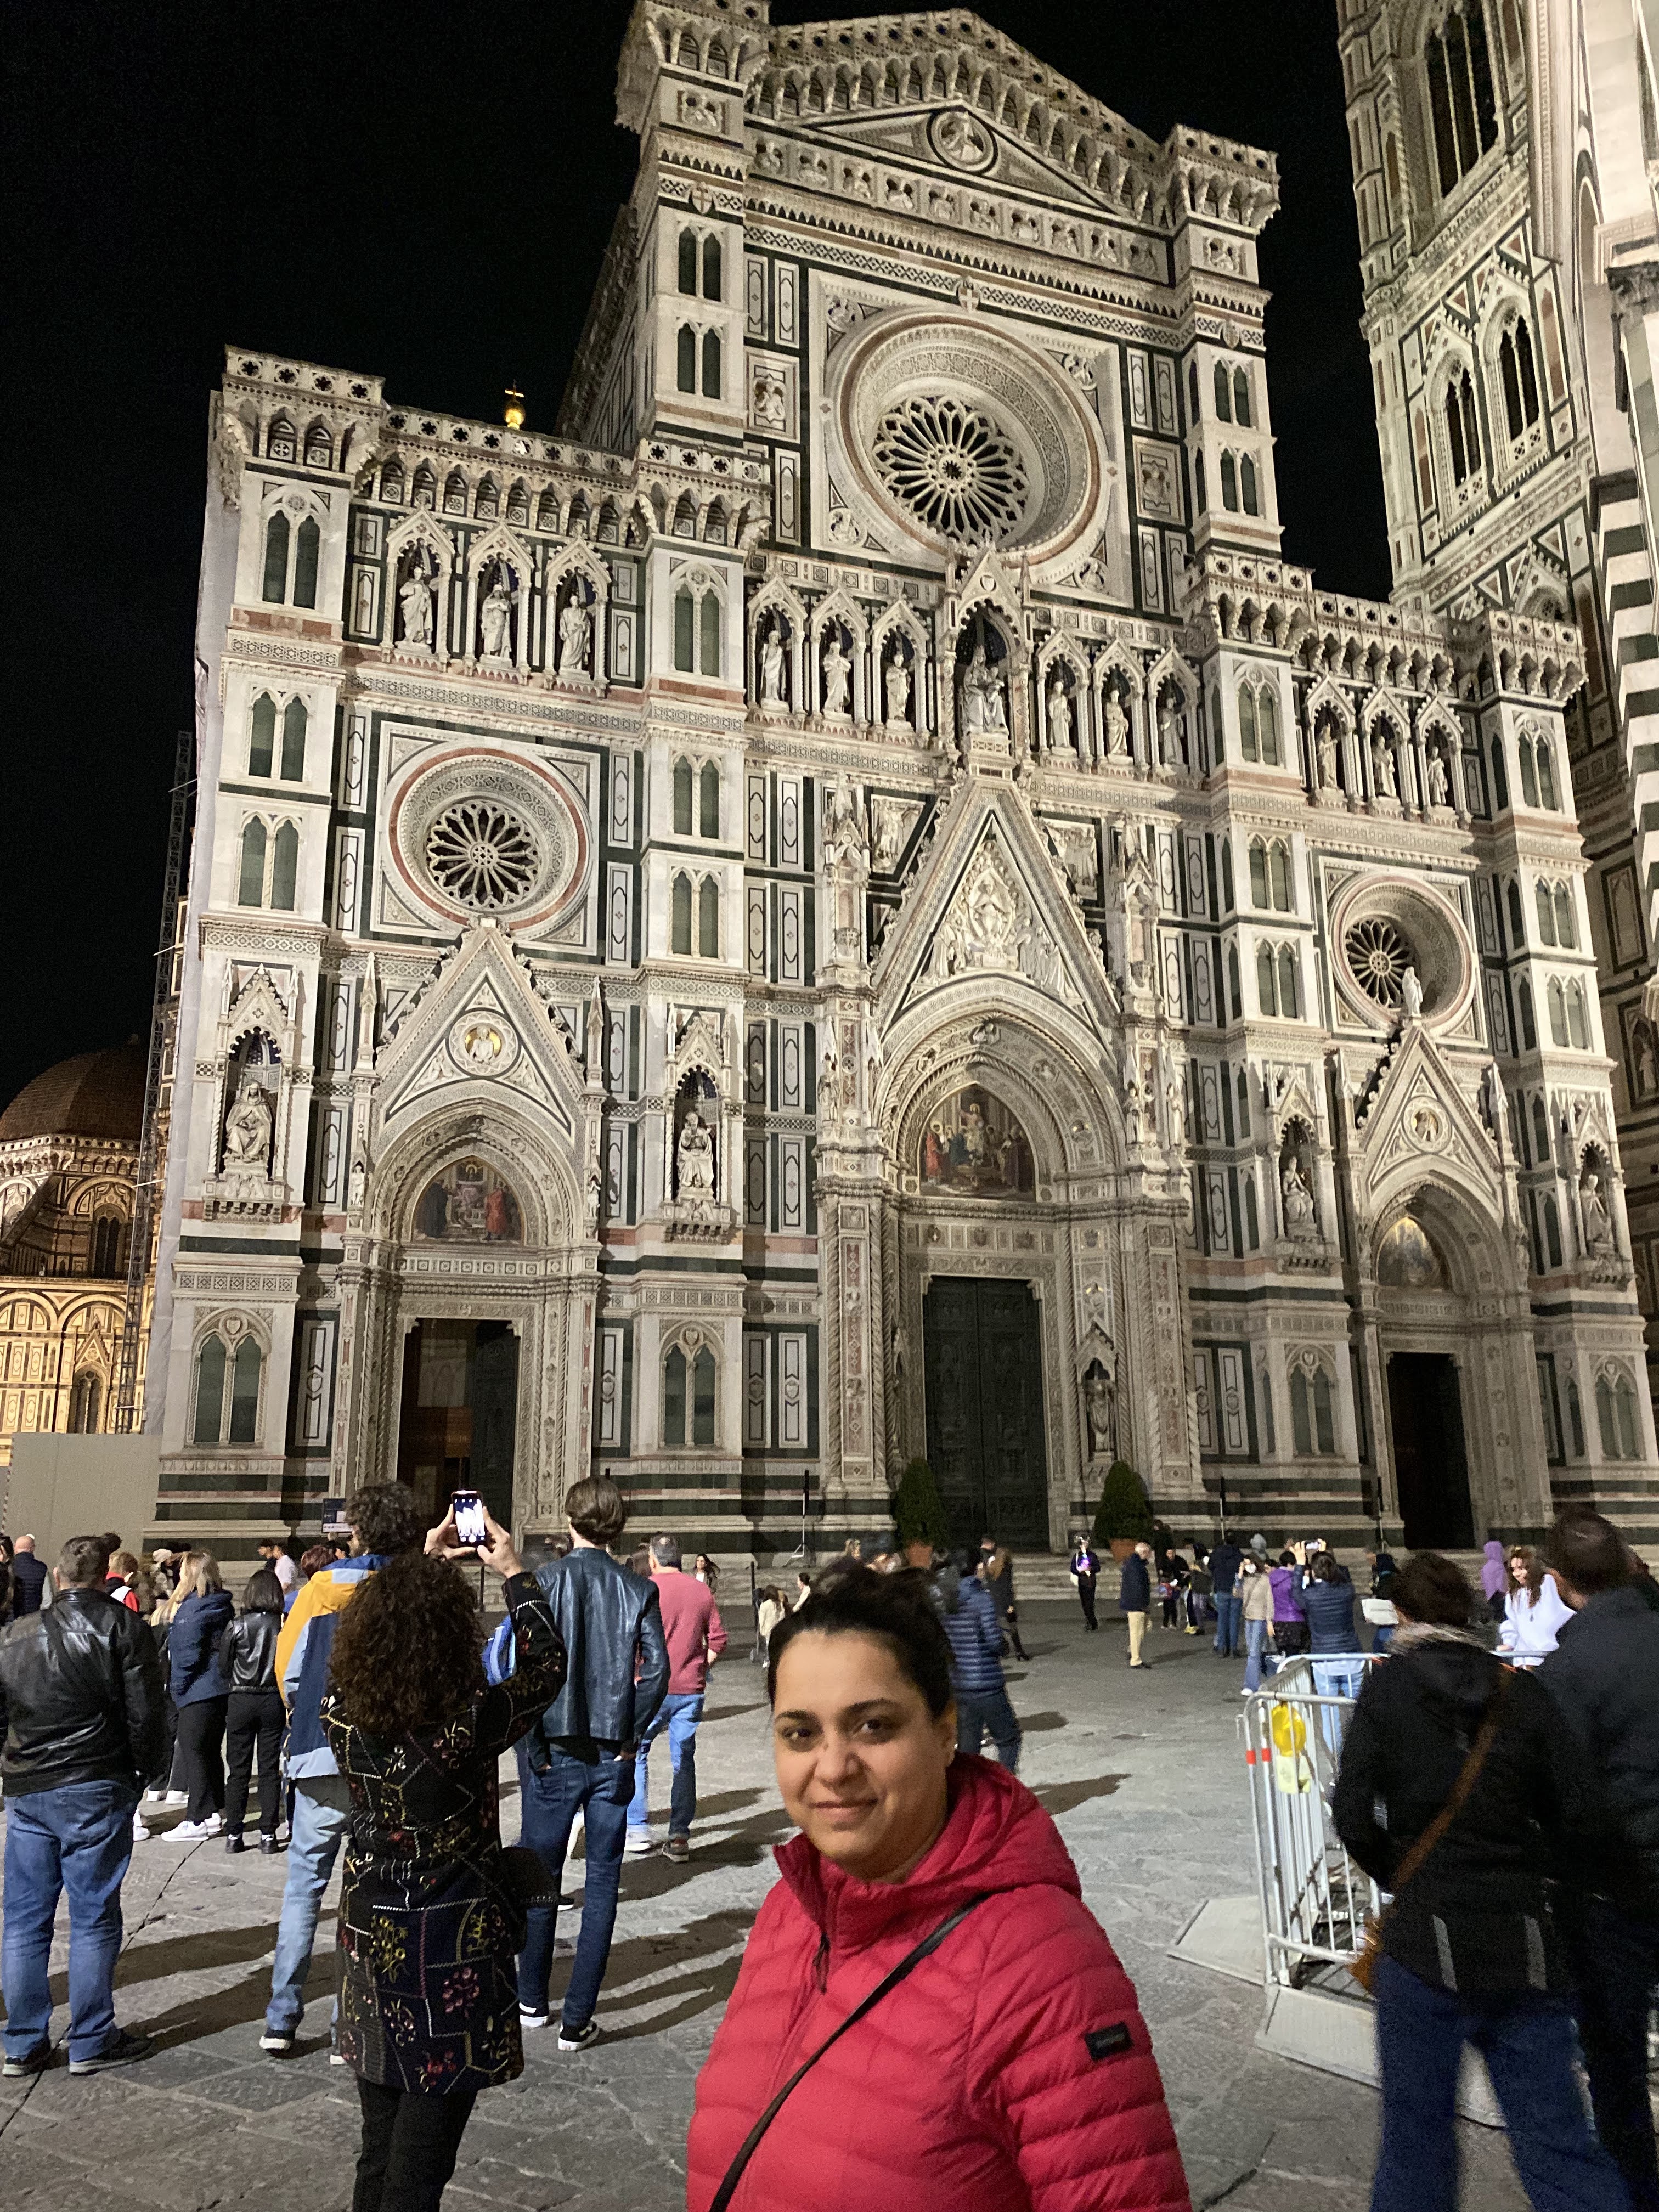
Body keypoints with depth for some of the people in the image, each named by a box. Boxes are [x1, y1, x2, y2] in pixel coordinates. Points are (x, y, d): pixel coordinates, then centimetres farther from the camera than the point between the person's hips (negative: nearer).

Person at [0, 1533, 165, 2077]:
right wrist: (143, 1772, 3)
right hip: (96, 1791, -4)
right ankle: (91, 2043, 10)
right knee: (93, 1917, 3)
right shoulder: (123, 1627, -6)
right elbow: (145, 1712, -9)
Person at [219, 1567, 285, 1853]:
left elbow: (223, 1666, 0)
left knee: (238, 1770, 9)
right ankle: (268, 1835, 7)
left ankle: (233, 1834, 12)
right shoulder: (283, 1625, -8)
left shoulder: (237, 1626, -8)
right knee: (270, 1770, 7)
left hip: (240, 1700, 0)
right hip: (273, 1700, 0)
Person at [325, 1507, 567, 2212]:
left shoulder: (343, 1712, -12)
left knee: (377, 2151, 22)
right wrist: (514, 1574, 1)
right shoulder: (468, 1724, -25)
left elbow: (382, 1634, 10)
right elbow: (545, 1665, -7)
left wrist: (423, 1565, 14)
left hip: (369, 1935, 5)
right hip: (452, 1948, -5)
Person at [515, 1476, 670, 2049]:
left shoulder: (545, 1581, -6)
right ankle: (577, 2020, 12)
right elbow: (656, 1670, -9)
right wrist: (631, 1736, 0)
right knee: (602, 1883, 9)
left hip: (554, 1751, -1)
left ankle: (532, 2002, 30)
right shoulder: (639, 1590, -1)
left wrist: (532, 1746, -5)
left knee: (540, 1877, 15)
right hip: (612, 1754, 1)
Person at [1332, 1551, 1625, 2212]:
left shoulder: (1389, 1686, -5)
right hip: (1524, 1944, 3)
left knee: (1417, 2132, 10)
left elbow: (1352, 1812, -9)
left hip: (1427, 1939, -3)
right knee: (1557, 2141, 10)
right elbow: (1575, 1810, 0)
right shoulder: (1519, 1688, 2)